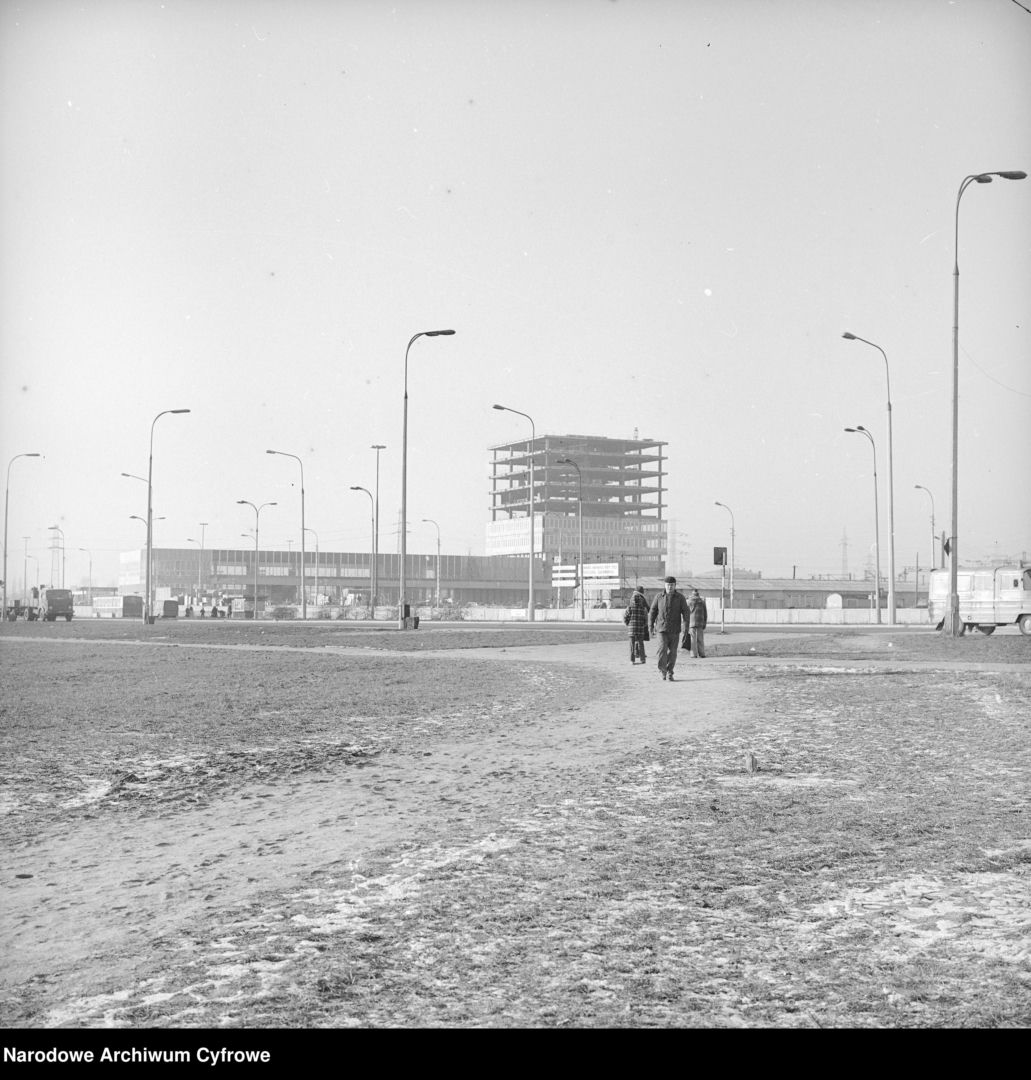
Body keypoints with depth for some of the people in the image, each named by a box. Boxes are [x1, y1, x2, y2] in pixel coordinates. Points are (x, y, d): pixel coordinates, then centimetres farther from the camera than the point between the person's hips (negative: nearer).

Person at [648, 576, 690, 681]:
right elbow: (653, 611, 10)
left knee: (672, 651, 3)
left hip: (675, 630, 0)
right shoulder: (659, 597, 4)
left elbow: (685, 612, -3)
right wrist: (651, 625, 5)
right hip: (662, 628, 0)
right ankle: (662, 670, 3)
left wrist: (686, 626, -13)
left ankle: (669, 673, 16)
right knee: (662, 648, -14)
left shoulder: (680, 597, 1)